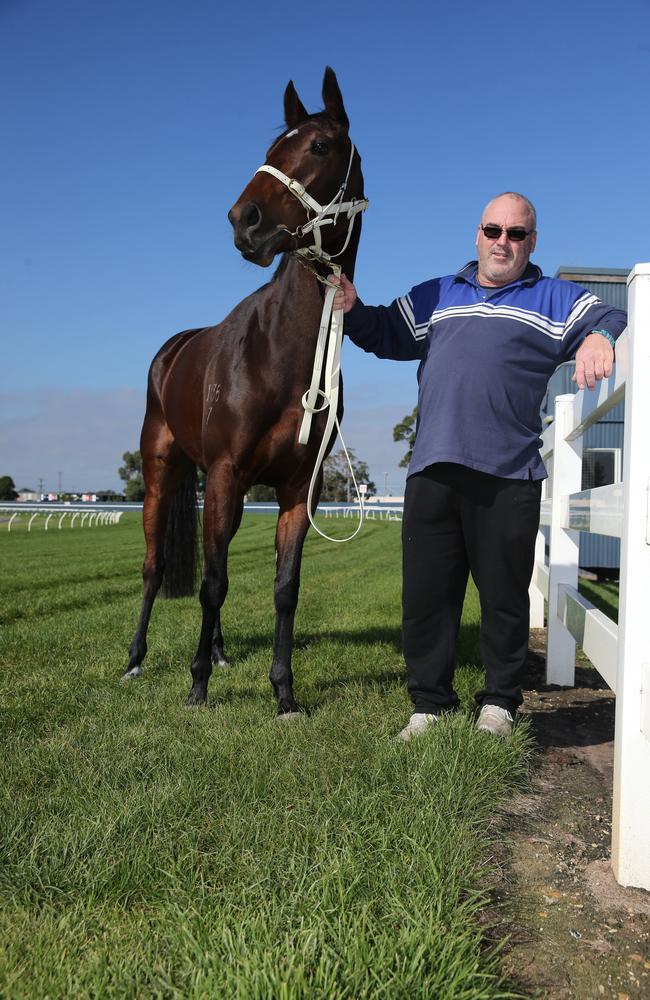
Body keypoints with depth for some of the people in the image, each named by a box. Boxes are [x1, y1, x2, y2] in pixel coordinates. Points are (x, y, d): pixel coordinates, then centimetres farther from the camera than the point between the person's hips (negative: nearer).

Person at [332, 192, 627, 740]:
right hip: (432, 473, 3)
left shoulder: (556, 299, 12)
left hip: (509, 477, -2)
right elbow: (386, 334, 23)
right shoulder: (435, 297, 22)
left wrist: (601, 336, -21)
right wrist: (352, 309, 2)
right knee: (426, 594, 5)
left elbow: (618, 321, 3)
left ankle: (499, 704, 20)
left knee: (505, 597, 5)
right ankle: (430, 704, 17)